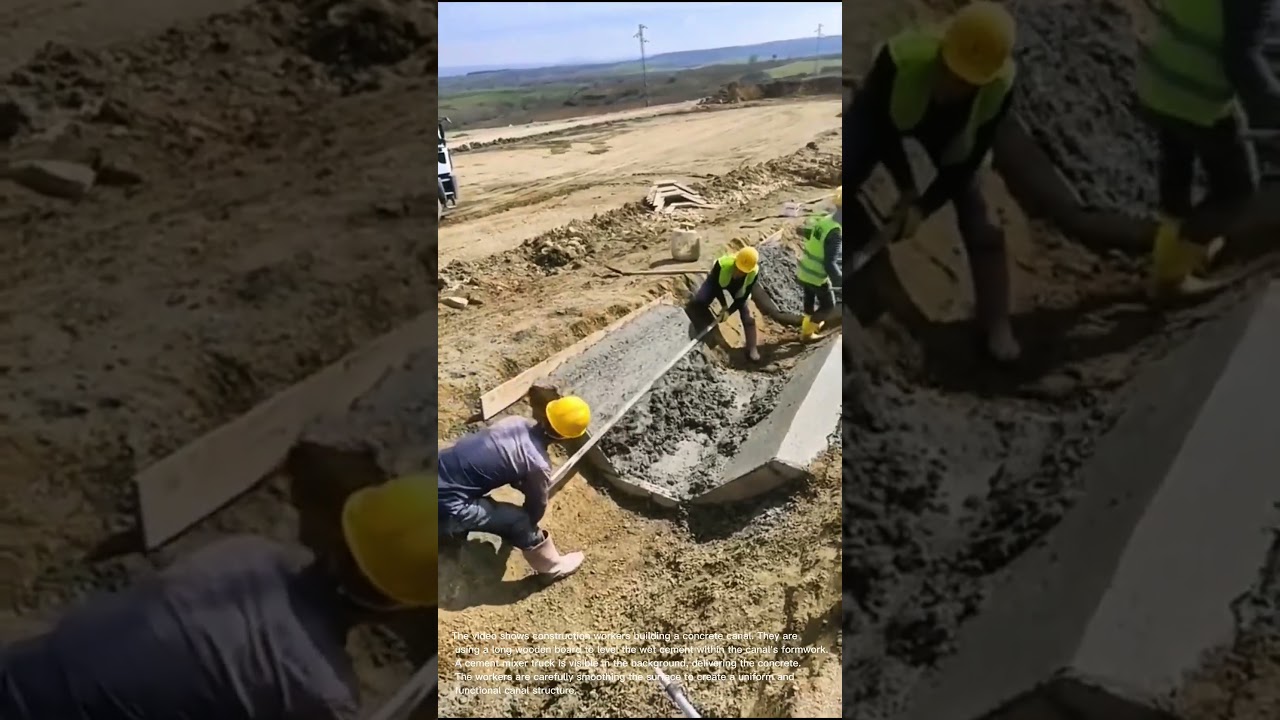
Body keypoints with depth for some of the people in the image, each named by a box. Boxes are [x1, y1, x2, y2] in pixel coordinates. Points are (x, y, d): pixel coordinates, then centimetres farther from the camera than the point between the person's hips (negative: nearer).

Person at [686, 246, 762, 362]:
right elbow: (715, 285, -24)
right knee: (697, 301, -22)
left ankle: (752, 349, -3)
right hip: (717, 281, -1)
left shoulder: (754, 273, -37)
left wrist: (729, 311, -30)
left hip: (738, 288, 1)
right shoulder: (722, 264, -43)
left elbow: (744, 296, -25)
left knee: (747, 315, -9)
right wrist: (723, 306, -21)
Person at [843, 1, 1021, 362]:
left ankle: (997, 326, 4)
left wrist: (924, 207, -30)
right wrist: (906, 188, -21)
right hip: (886, 117, 0)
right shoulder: (901, 57, -43)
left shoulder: (1000, 85, -36)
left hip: (951, 135, 0)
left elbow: (970, 157, -25)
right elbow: (876, 124, -25)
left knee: (981, 223, -8)